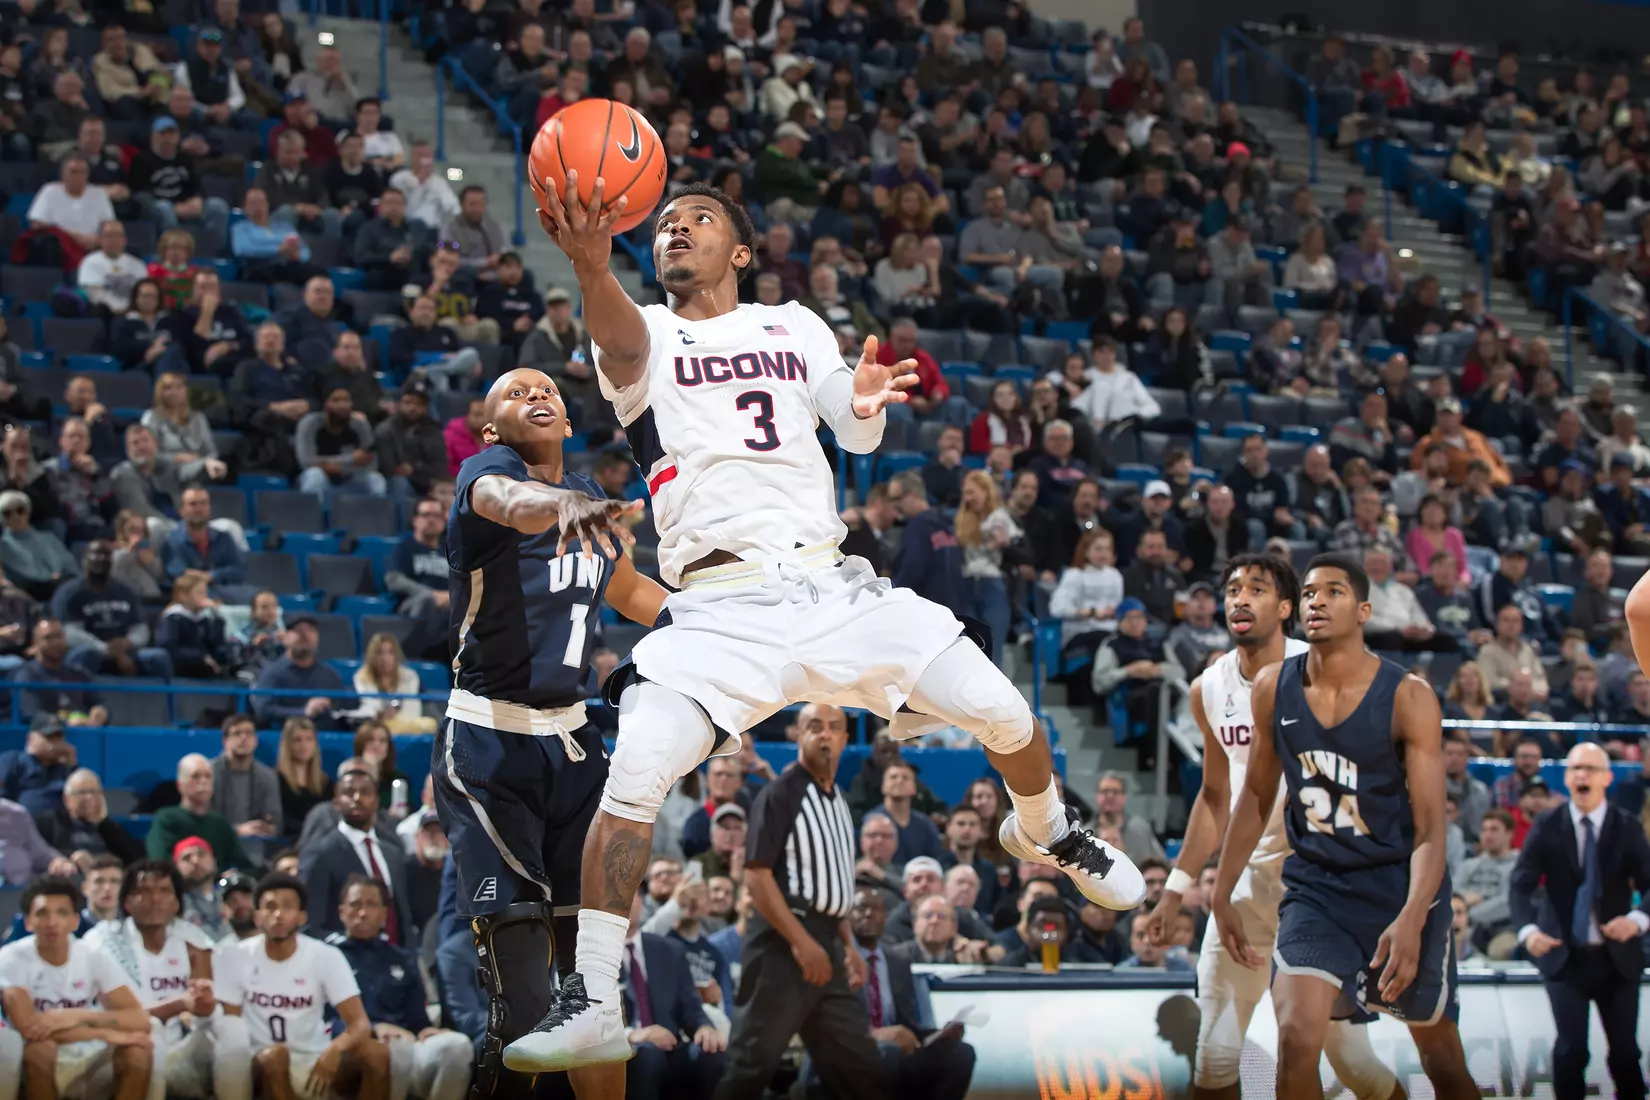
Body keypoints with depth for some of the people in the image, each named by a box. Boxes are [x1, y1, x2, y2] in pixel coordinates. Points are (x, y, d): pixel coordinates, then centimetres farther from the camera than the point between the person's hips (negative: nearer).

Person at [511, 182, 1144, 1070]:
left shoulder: (793, 326, 17)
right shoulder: (646, 335, 6)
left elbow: (858, 435, 6)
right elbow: (621, 338, -20)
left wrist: (866, 401, -21)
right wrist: (590, 265, -44)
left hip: (832, 586, 3)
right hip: (720, 605, -3)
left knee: (1007, 716, -2)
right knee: (633, 777, -25)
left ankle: (1043, 832, 32)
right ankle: (591, 1006, -17)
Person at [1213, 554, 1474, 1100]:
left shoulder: (1407, 697, -14)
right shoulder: (1273, 688, -3)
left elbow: (1431, 825, -17)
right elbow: (1256, 798, 11)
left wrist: (1411, 920, -30)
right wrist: (1223, 895, 11)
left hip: (1401, 885, -2)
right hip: (1315, 886, 2)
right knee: (1296, 1037, -21)